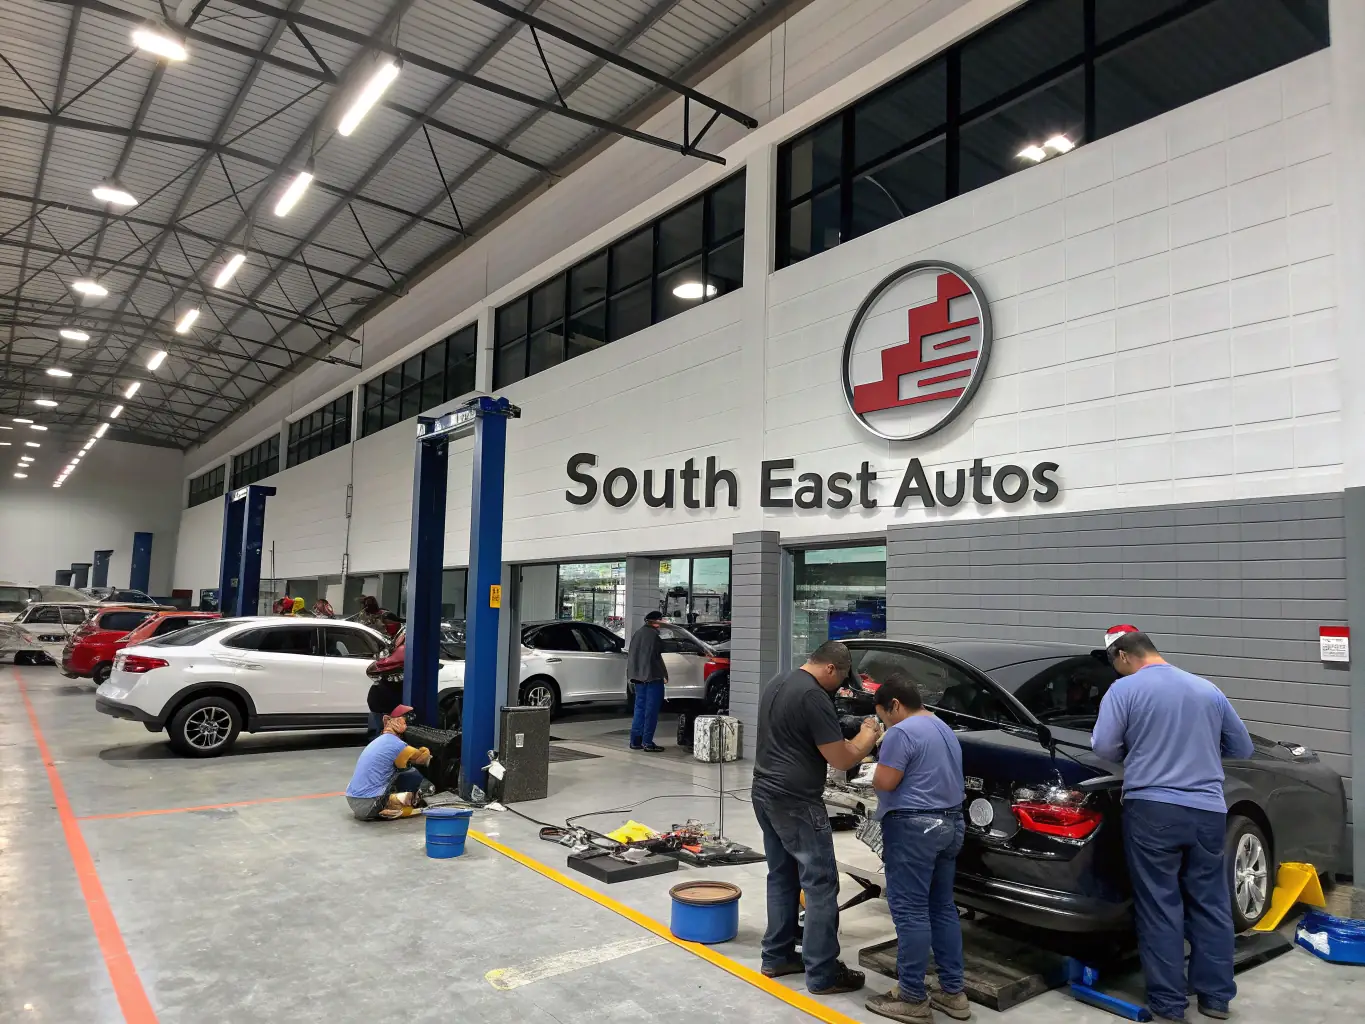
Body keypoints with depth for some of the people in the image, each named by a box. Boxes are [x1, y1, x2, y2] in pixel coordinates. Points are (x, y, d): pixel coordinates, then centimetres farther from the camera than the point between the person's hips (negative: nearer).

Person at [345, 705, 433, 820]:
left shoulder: (379, 740, 15)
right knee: (415, 775, 0)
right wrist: (426, 753, 20)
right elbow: (422, 757, 0)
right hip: (369, 805, -9)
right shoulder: (394, 744, -11)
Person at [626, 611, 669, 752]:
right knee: (651, 710, -2)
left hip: (639, 676, 8)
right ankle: (647, 742, -1)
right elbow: (656, 657, -17)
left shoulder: (638, 633, 15)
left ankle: (635, 741, 15)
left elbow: (631, 655, 18)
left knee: (640, 707, 14)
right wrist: (664, 675, -12)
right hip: (653, 677, -8)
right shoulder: (653, 635, -12)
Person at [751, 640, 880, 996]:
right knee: (821, 884, 0)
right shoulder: (814, 696, -18)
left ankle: (776, 956, 25)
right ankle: (822, 974, 5)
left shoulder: (775, 684, 11)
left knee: (781, 876, 17)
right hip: (796, 803, -9)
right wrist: (867, 737, 3)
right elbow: (842, 760, -16)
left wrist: (849, 738, 16)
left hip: (765, 794, 9)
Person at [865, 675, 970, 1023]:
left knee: (910, 910, -2)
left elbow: (883, 783, -16)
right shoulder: (944, 729, 15)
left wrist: (881, 758, 3)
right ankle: (953, 992, 19)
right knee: (943, 907, 15)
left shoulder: (902, 733, -16)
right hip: (950, 823, 10)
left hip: (914, 827, -10)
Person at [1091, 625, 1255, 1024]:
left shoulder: (1124, 689, -5)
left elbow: (1104, 747, -9)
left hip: (1152, 810, -4)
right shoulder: (1208, 689, 11)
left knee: (1159, 909, 5)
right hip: (1208, 811, 5)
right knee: (1210, 904, 15)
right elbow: (1243, 748, 20)